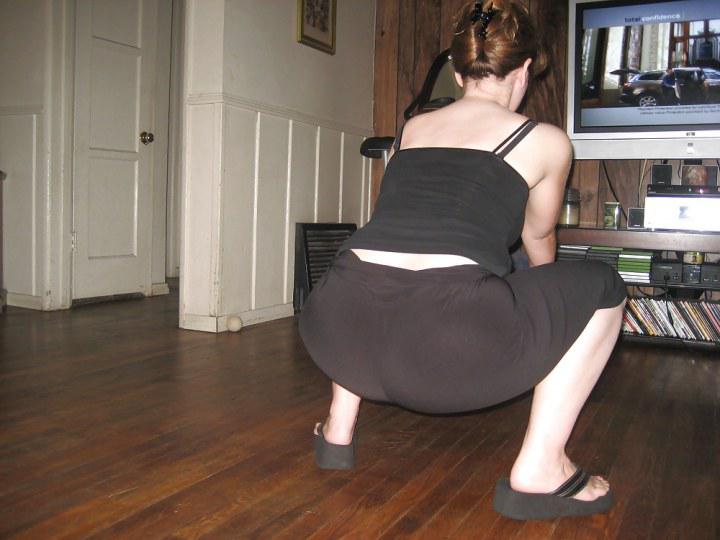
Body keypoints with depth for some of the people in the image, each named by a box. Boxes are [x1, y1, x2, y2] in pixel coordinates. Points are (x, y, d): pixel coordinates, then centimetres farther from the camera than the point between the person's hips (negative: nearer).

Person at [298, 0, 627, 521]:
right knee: (601, 287, 18)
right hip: (445, 345, -5)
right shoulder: (546, 140, 14)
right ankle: (539, 472, 14)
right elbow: (538, 234, 33)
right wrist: (548, 278, 58)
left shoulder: (411, 128, 24)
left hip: (335, 332, 6)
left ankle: (338, 432, 35)